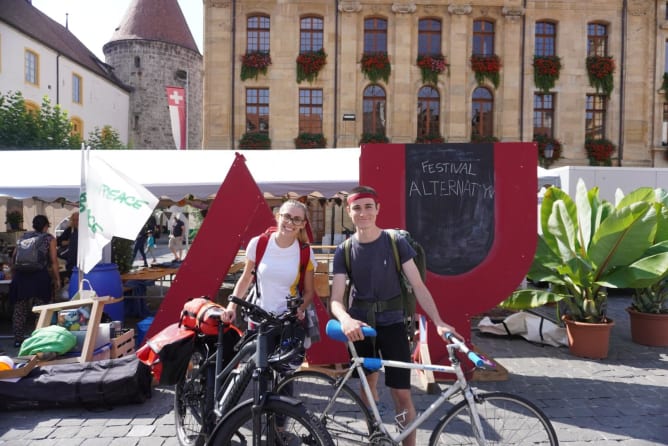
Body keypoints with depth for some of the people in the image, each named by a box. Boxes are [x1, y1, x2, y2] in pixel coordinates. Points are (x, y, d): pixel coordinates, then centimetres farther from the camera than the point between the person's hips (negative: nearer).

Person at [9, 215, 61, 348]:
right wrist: (57, 279, 2)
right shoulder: (49, 238, 2)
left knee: (20, 309, 12)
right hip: (39, 276, -4)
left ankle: (18, 339, 18)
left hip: (21, 275, 4)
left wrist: (14, 274, 27)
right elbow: (53, 261, -3)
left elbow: (14, 257, 15)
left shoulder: (25, 236, 15)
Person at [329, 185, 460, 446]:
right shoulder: (344, 251, -6)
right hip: (359, 325, 2)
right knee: (368, 382, 17)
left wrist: (438, 322, -22)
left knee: (401, 393, -4)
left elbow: (418, 286, -10)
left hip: (392, 324, -2)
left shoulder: (396, 243, -9)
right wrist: (346, 319, -35)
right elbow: (336, 299, -13)